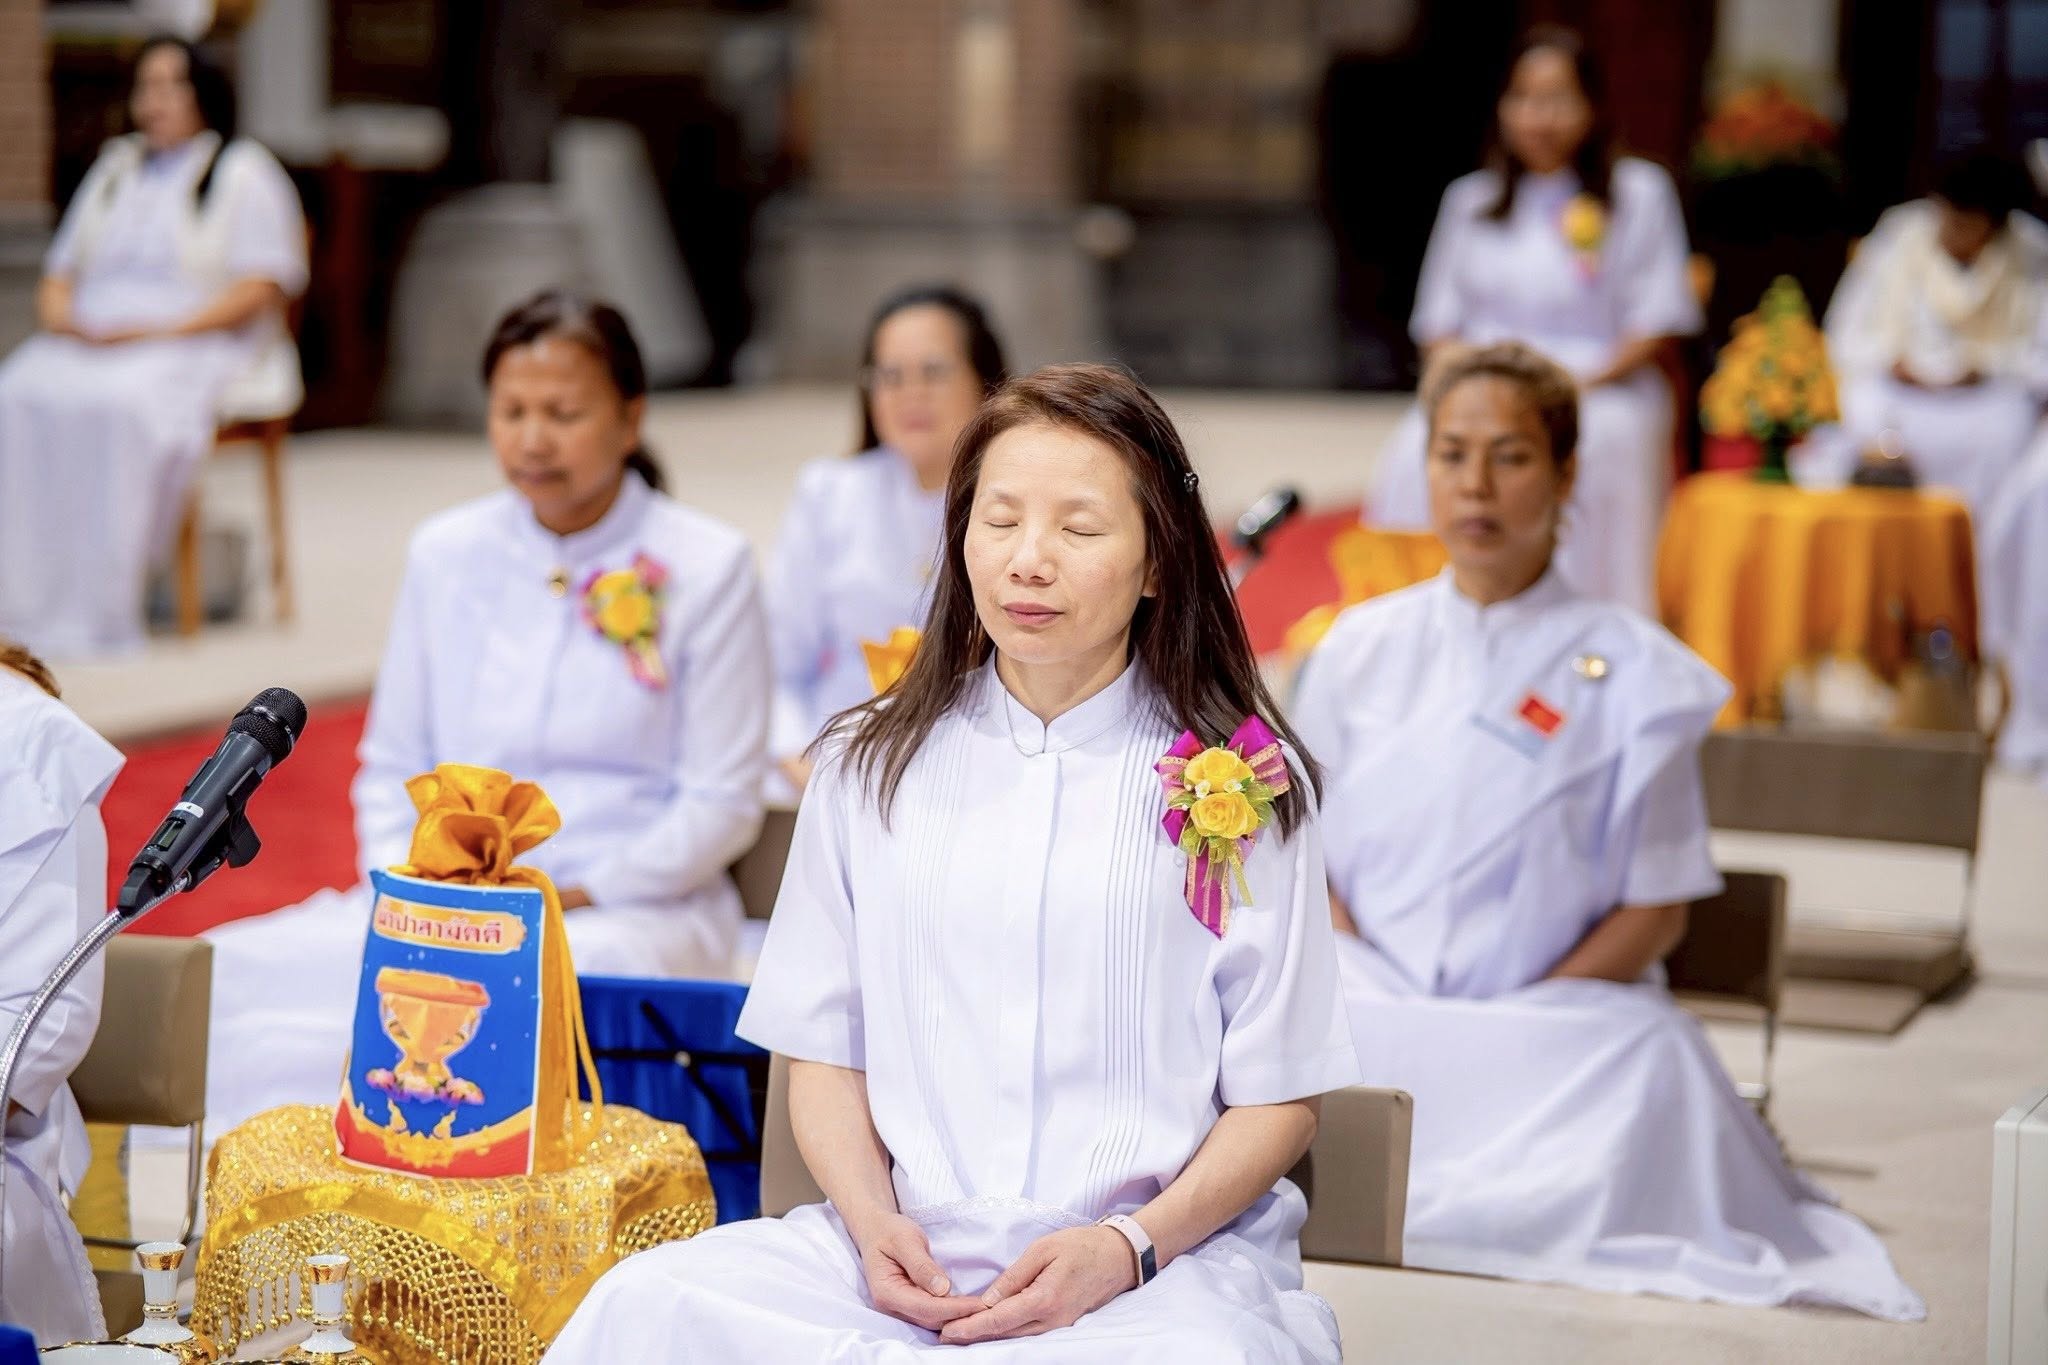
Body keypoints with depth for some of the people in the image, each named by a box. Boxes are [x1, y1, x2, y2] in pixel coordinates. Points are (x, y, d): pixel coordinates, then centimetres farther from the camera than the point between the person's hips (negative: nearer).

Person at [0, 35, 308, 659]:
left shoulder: (244, 171, 9)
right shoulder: (115, 169, 26)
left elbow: (262, 287, -3)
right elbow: (61, 270, 24)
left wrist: (162, 329, -15)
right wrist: (59, 312, -1)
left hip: (194, 347, -5)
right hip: (85, 344, 5)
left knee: (115, 406, -37)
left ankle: (93, 615, -38)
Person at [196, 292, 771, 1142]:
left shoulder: (708, 567, 1)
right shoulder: (446, 555, 13)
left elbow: (724, 806, -1)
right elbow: (391, 767, 16)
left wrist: (577, 894, -12)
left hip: (638, 907, -4)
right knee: (241, 971, -24)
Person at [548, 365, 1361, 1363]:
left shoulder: (1243, 784, 4)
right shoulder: (870, 766, 13)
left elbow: (1278, 1098, 4)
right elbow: (825, 1053, 12)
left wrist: (1131, 1247, -13)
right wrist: (872, 1220, -9)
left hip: (1166, 1263, -1)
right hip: (911, 1254, 1)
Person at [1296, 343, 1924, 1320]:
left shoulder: (1632, 672, 2)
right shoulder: (1360, 648, 11)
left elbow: (1654, 912, 1)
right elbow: (1305, 863, 10)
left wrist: (1515, 1019, -13)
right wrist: (1355, 989, -10)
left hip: (1558, 1013, -1)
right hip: (1375, 1010, 1)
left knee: (1652, 1059, -35)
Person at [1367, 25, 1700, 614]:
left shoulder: (1639, 194, 8)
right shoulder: (1470, 201, 19)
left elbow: (1657, 322, 2)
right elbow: (1437, 321, 16)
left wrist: (1582, 383, -12)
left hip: (1602, 393, -2)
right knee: (1417, 452, -30)